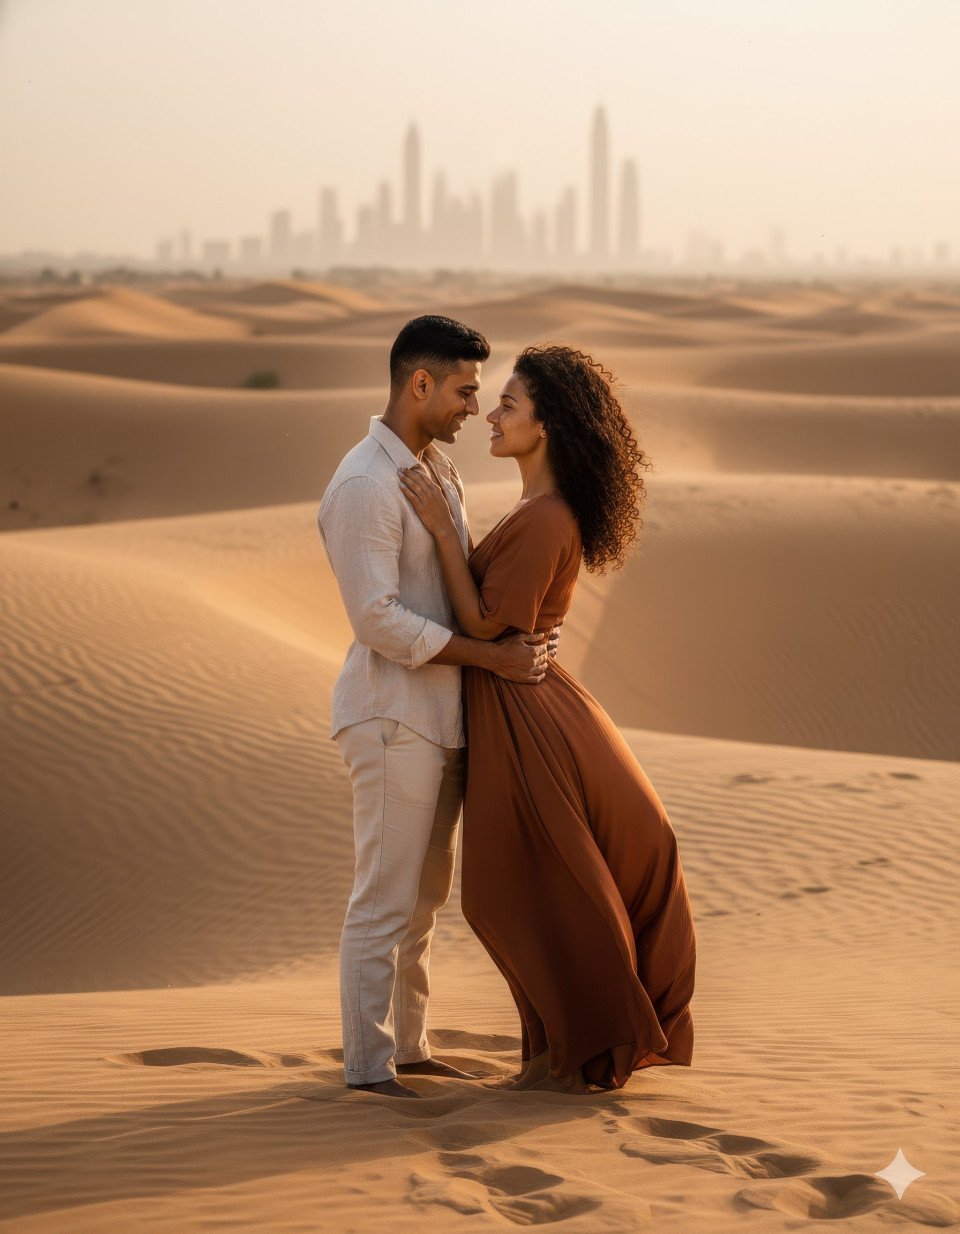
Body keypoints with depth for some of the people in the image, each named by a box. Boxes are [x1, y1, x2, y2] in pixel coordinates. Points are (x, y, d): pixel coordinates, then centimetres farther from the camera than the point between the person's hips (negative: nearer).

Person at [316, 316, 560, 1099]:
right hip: (392, 717, -9)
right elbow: (378, 619, -23)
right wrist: (494, 659, -20)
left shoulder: (437, 471, 13)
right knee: (387, 897, -4)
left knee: (424, 892, 15)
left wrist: (525, 640, 4)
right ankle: (368, 1064, 3)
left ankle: (406, 1044, 24)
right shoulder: (364, 486, -18)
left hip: (440, 716, 9)